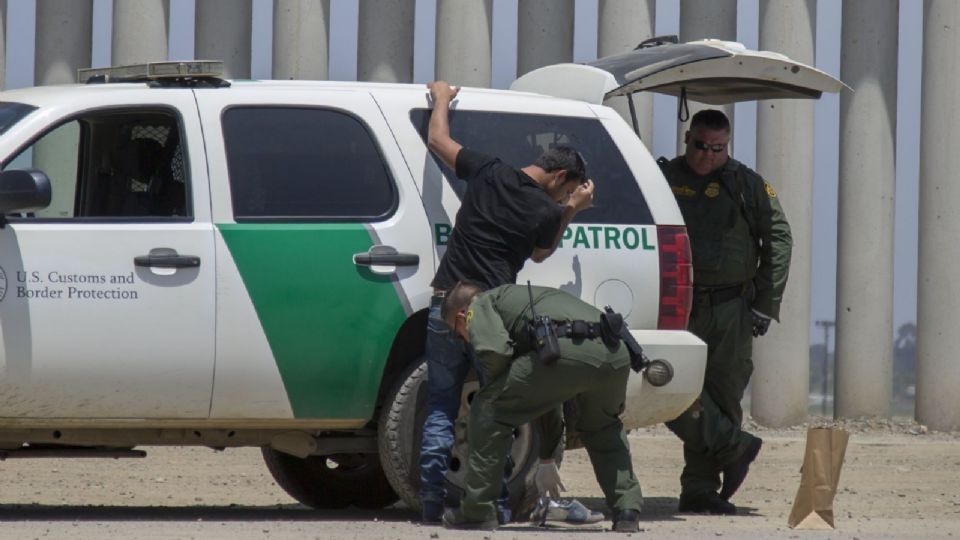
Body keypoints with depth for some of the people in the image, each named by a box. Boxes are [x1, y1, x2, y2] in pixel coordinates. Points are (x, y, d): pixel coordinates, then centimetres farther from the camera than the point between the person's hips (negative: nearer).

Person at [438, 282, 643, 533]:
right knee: (603, 429, 36)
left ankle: (477, 512, 12)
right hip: (615, 353, 7)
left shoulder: (480, 306, 22)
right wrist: (547, 452, 59)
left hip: (566, 350, -7)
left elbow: (494, 351, -3)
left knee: (488, 410, 11)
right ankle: (627, 510, 24)